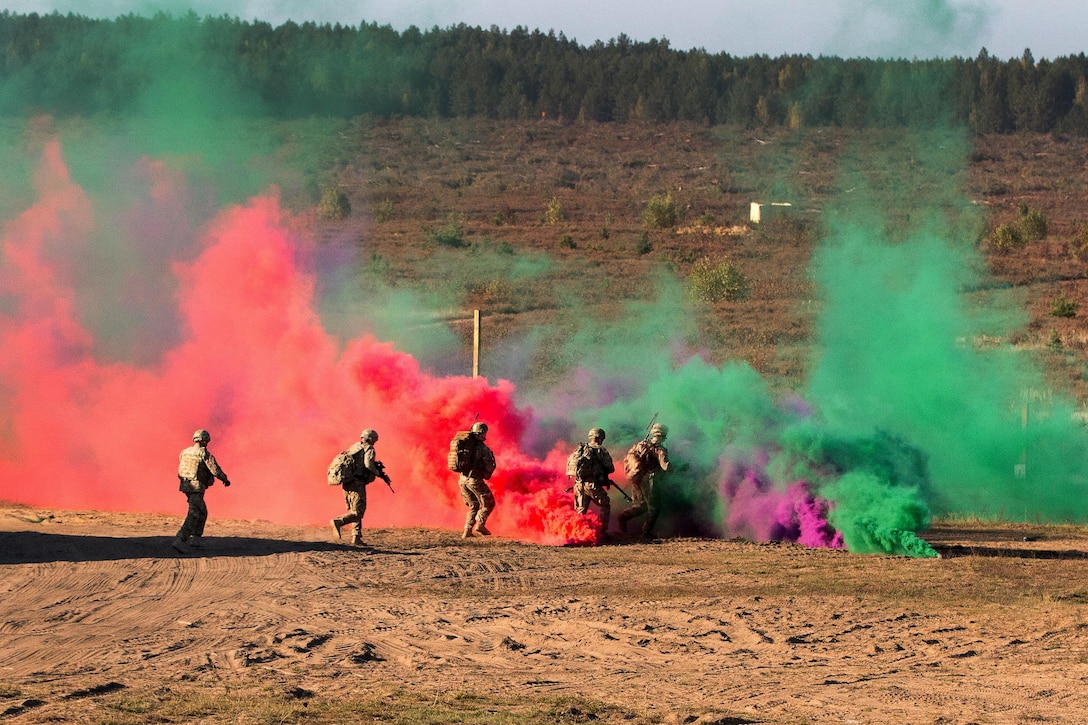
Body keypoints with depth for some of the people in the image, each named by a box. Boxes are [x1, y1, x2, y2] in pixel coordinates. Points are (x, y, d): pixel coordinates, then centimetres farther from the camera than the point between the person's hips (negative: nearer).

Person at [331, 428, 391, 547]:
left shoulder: (354, 447, 22)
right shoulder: (369, 449, -1)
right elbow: (368, 464, -17)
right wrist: (379, 473, -3)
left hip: (346, 483, 8)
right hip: (357, 483, -8)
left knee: (354, 510, 14)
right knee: (358, 512, -10)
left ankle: (356, 538, 9)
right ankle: (338, 522, -31)